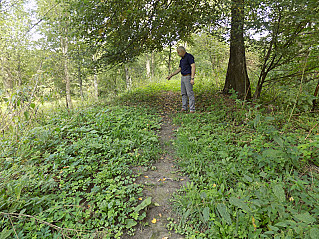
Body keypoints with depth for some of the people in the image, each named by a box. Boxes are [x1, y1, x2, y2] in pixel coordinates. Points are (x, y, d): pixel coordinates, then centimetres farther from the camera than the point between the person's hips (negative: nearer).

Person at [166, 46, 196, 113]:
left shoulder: (189, 56, -10)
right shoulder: (182, 59, 17)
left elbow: (193, 67, -19)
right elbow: (179, 69, 21)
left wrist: (192, 78, -25)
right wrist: (171, 75, 15)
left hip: (188, 77, -9)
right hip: (183, 77, 9)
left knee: (190, 93, -9)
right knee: (183, 93, 9)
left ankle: (192, 109, -6)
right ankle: (184, 108, 16)